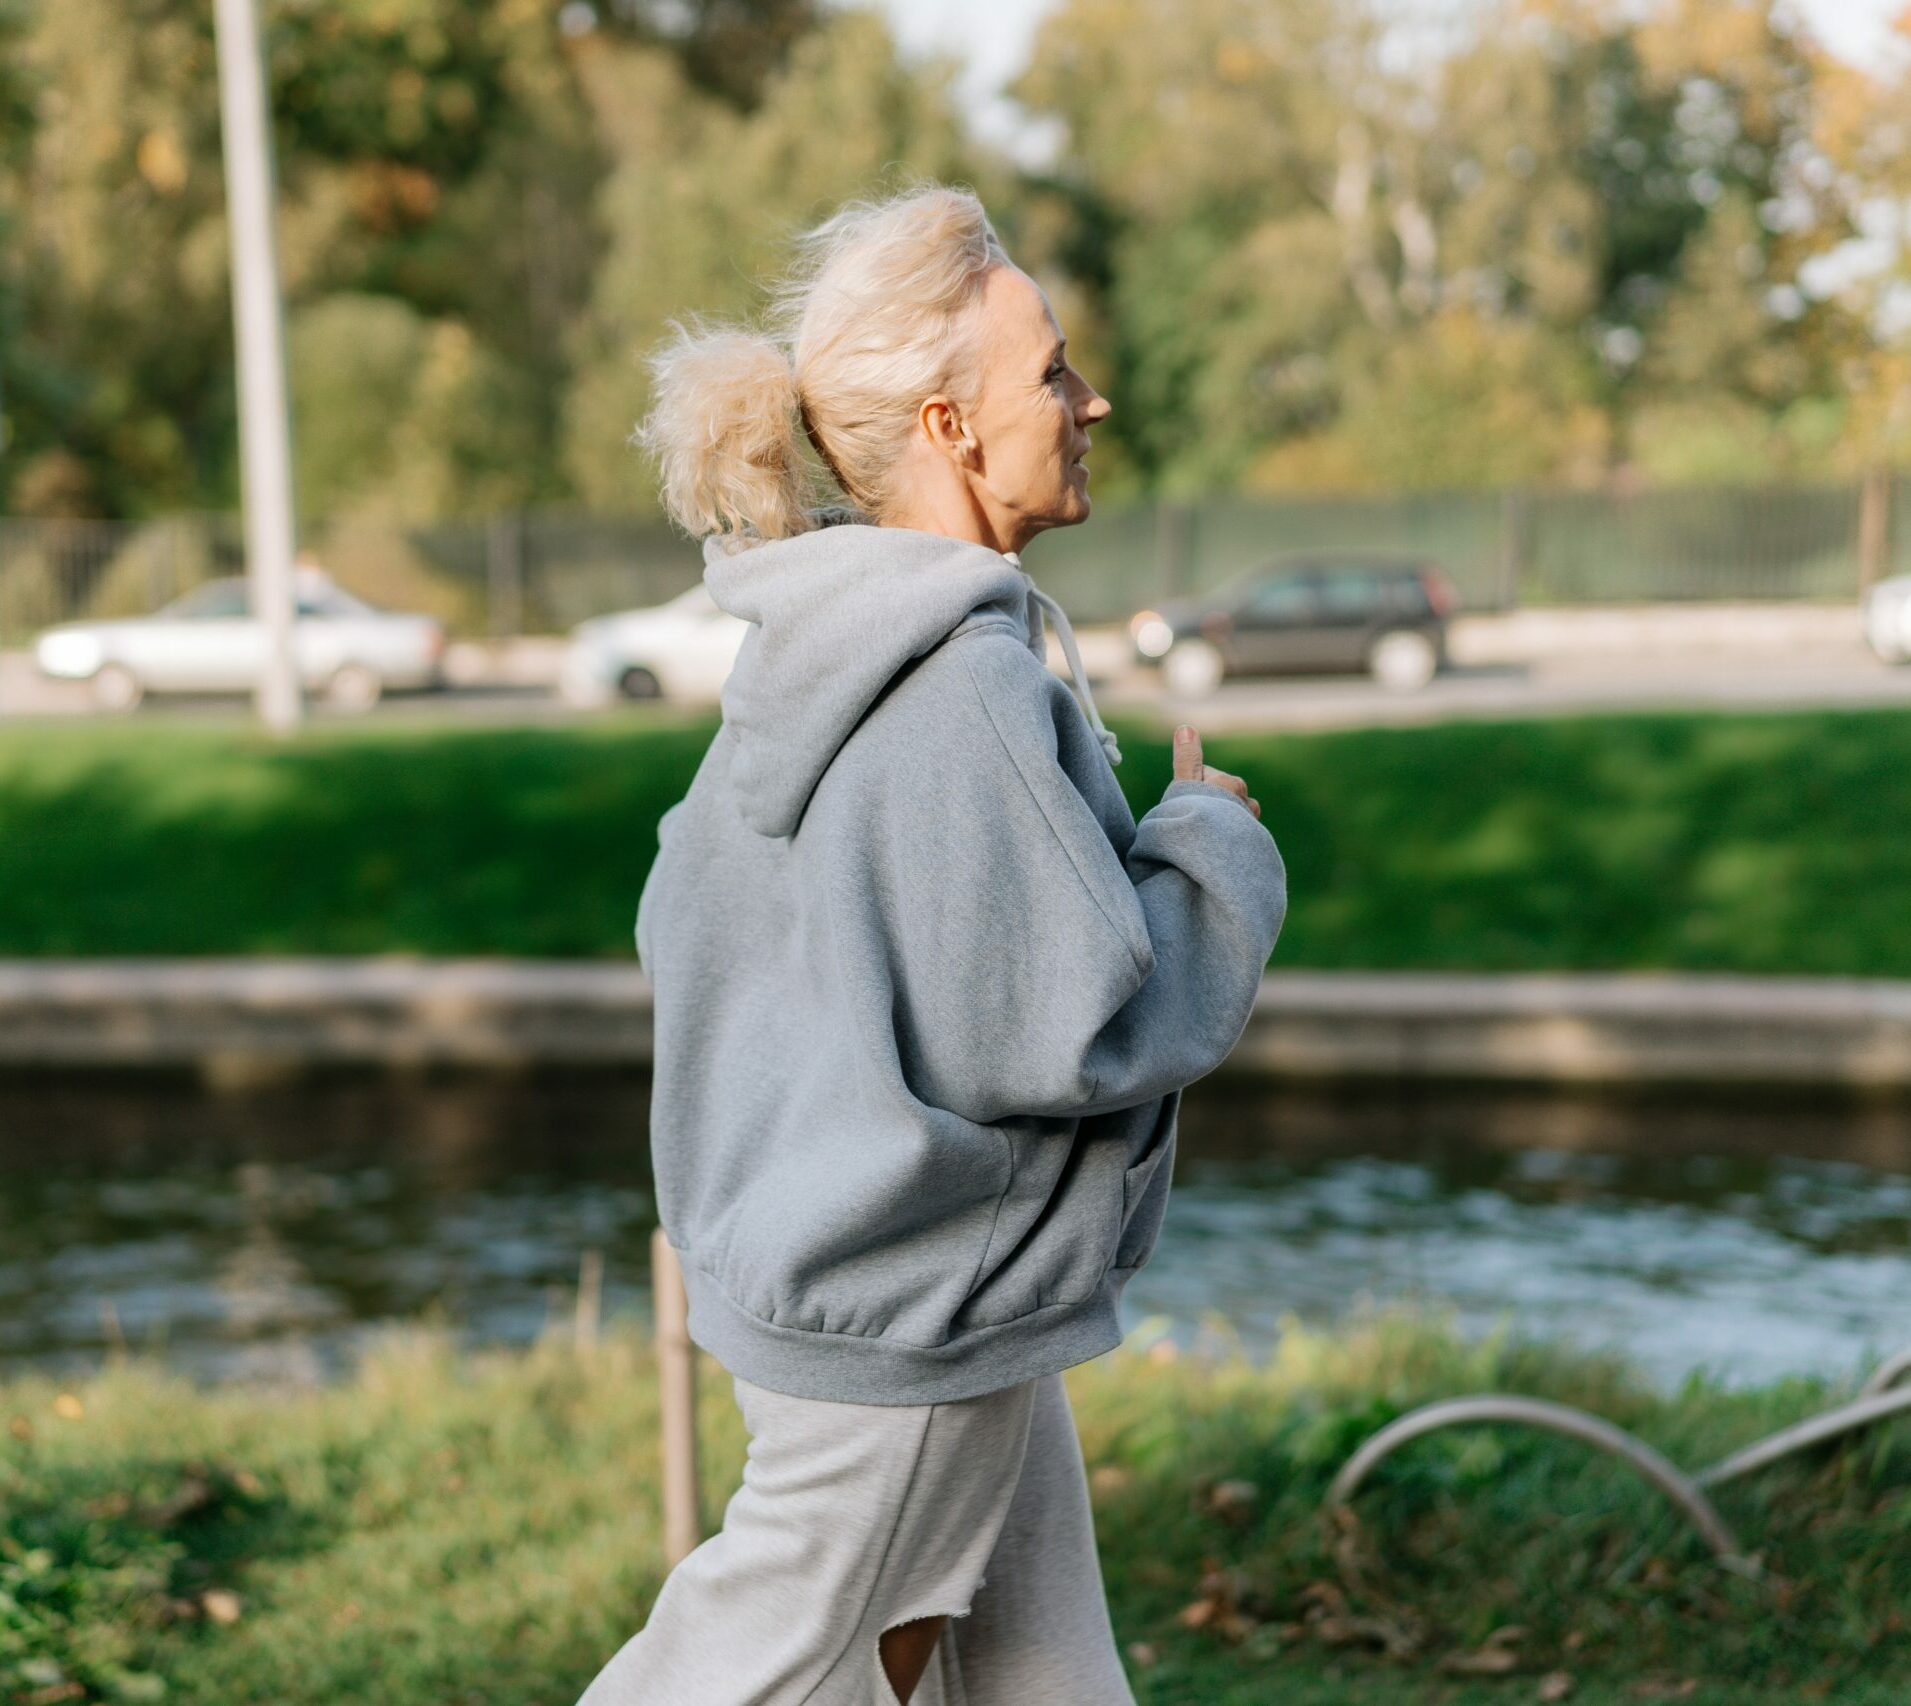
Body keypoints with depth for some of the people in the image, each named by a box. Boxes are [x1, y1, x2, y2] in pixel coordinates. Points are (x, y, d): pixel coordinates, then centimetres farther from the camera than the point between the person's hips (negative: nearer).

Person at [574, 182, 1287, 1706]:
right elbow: (1070, 1033, -26)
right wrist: (1213, 847, -10)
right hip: (909, 1293, -10)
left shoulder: (818, 653, 5)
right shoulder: (960, 688, -25)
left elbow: (681, 922, 13)